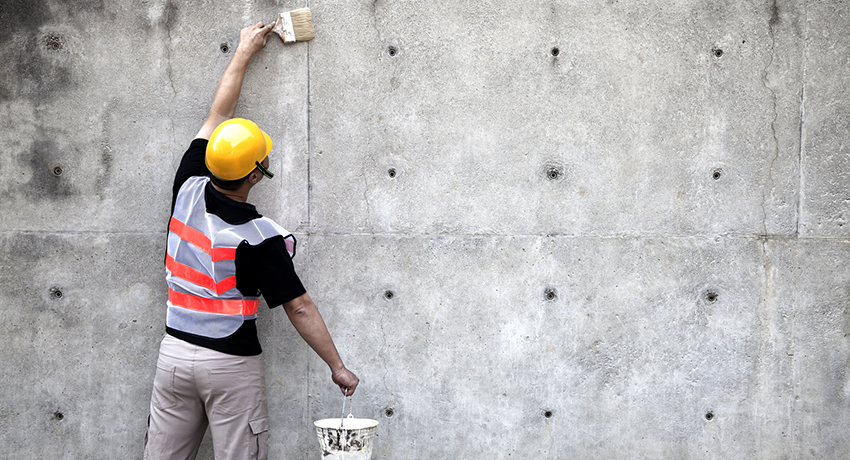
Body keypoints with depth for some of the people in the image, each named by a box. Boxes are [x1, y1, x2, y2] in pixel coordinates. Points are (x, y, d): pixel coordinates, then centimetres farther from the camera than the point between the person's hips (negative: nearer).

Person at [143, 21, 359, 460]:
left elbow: (217, 115, 11)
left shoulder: (188, 189, -3)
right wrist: (337, 365, -6)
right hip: (231, 364, -5)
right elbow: (299, 308, -14)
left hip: (174, 350, 6)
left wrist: (244, 52, 23)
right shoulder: (259, 236, -17)